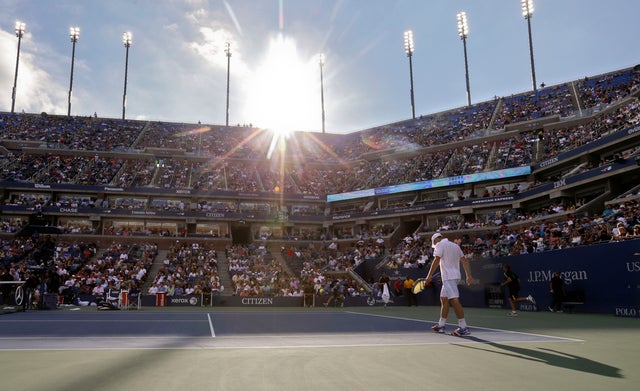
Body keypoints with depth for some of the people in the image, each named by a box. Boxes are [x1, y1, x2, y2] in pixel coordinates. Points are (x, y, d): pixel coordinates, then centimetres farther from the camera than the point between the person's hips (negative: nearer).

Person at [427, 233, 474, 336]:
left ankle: (463, 327, -18)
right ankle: (441, 326, 19)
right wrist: (469, 275, 13)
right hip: (456, 276, 9)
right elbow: (464, 260, 15)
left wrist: (429, 275, -12)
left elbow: (437, 260, -14)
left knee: (454, 300, -13)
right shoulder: (455, 245, 20)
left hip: (448, 276, -9)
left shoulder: (440, 245, -2)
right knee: (444, 299, 15)